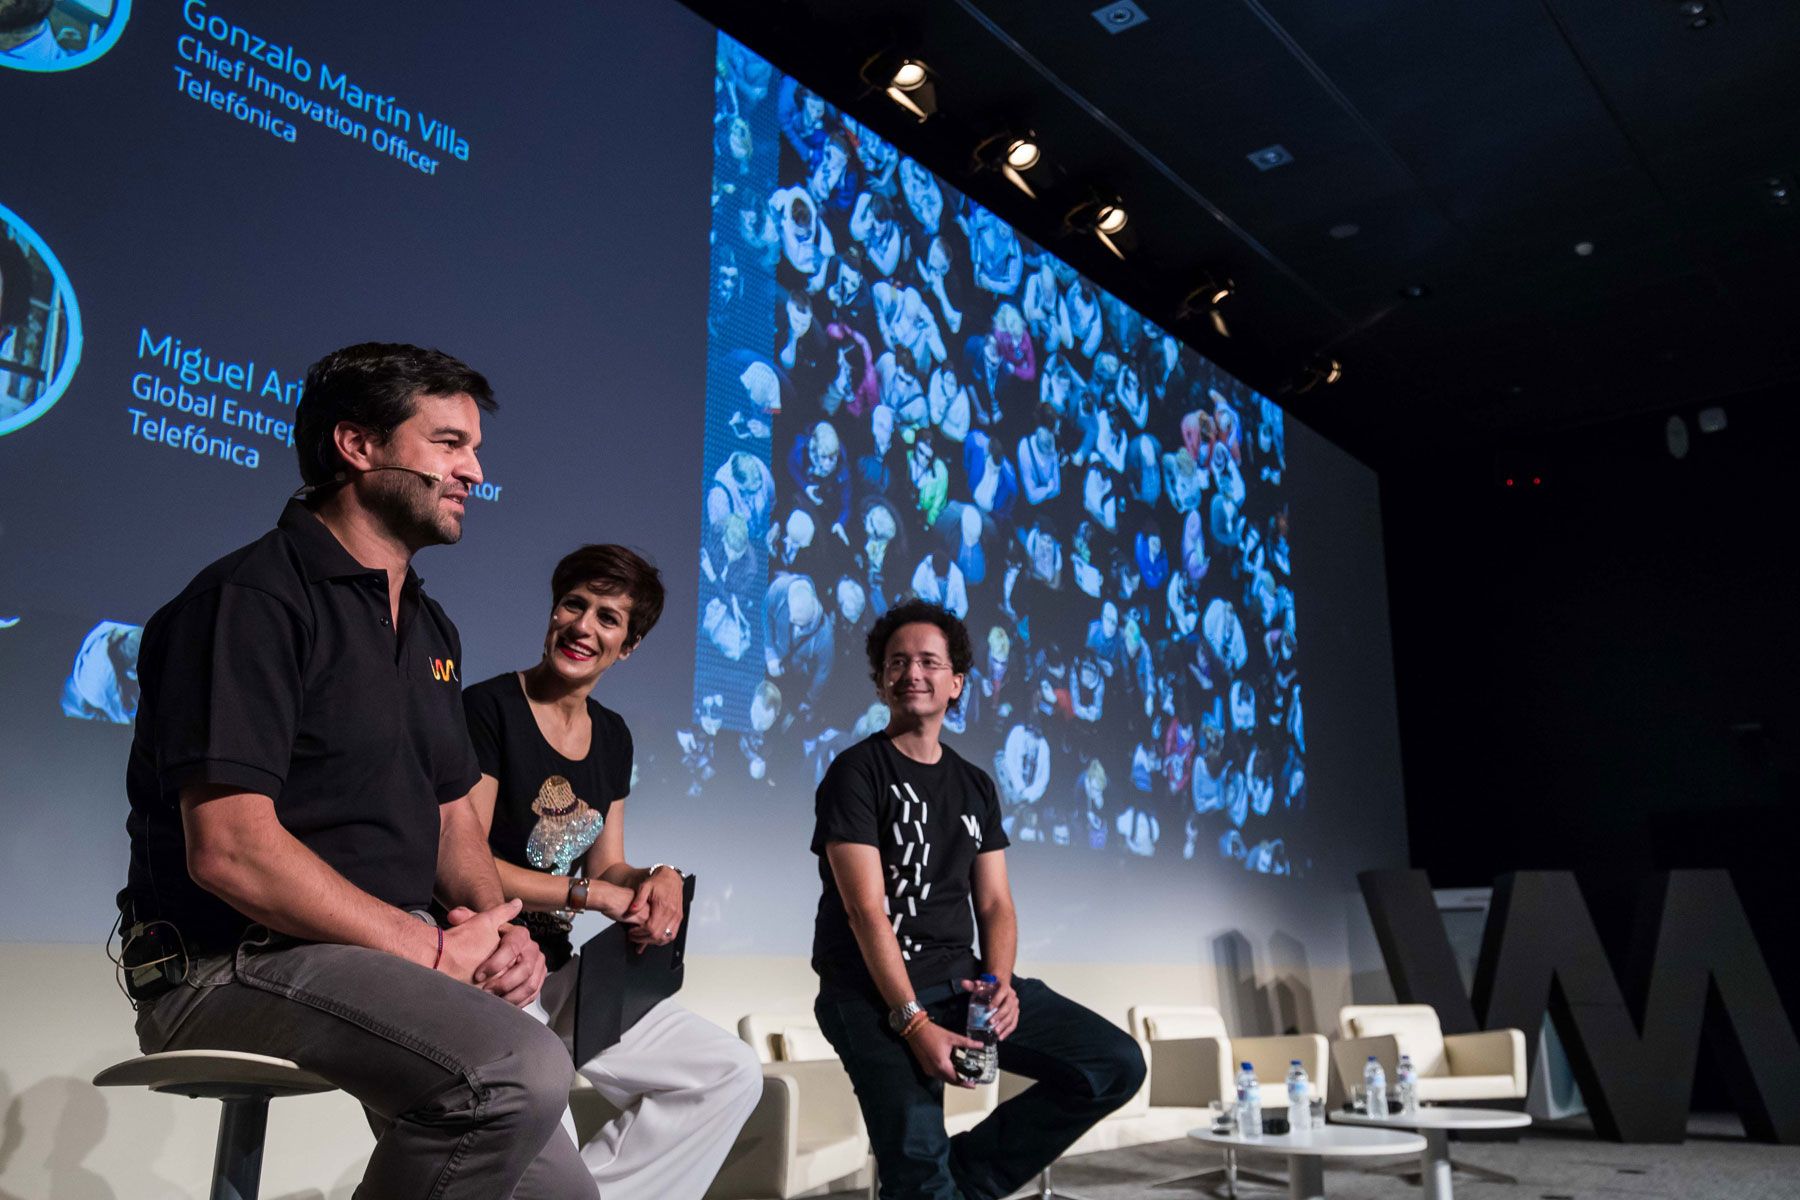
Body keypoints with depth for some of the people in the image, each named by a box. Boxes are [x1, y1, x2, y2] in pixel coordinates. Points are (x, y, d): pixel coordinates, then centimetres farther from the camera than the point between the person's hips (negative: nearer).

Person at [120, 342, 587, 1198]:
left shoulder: (430, 628, 15)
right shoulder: (252, 599, -12)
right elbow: (231, 849, -21)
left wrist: (494, 927, -3)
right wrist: (433, 949, -17)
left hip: (393, 959, 9)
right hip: (242, 961, -8)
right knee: (524, 1071, -31)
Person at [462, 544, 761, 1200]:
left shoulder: (612, 736, 12)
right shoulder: (489, 708, -8)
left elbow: (606, 867, 13)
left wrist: (657, 879, -10)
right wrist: (593, 892, -15)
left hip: (556, 970, 8)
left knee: (733, 1074, -1)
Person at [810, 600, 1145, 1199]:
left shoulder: (975, 786, 13)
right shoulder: (856, 772, -6)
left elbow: (995, 904, 9)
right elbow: (866, 910, -14)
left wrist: (1001, 984, -11)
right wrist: (913, 1022, -21)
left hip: (960, 977, 6)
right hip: (873, 992, -6)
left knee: (1117, 1064, -3)